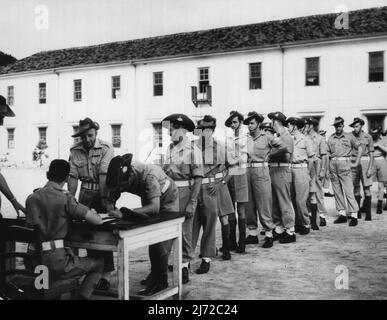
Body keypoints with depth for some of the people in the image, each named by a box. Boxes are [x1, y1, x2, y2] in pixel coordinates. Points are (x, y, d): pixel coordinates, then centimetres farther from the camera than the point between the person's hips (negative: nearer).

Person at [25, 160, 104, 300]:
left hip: (33, 261, 6)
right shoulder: (65, 199, -11)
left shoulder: (31, 198, 6)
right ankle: (82, 296, 2)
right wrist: (92, 212, 12)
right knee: (98, 263, 14)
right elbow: (98, 221, -13)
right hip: (56, 264, -6)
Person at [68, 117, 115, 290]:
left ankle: (106, 274, -3)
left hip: (104, 192, -4)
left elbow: (104, 175, -21)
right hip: (85, 193, 4)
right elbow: (73, 176, -2)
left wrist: (104, 198, -25)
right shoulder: (75, 151, 0)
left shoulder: (106, 149, -13)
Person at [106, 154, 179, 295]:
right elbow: (110, 198, -13)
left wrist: (125, 213, -56)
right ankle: (154, 274, 27)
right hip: (148, 200, 7)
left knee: (160, 240, -11)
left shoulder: (148, 176, -43)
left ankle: (161, 281, -2)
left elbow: (154, 208, -51)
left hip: (166, 198, -7)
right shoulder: (120, 176, -25)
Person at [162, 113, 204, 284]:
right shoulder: (170, 148, 9)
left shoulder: (193, 150, -8)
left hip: (185, 192, -5)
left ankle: (184, 266, 14)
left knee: (184, 230, 2)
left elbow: (198, 179, -10)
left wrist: (192, 203, -15)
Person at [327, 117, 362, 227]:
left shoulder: (349, 137, 5)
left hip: (344, 163, -4)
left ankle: (354, 215, -6)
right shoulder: (330, 138, 13)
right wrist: (328, 166, 6)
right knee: (337, 190, 5)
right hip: (333, 164, 4)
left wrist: (356, 163, 2)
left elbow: (359, 149, 8)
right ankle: (342, 214, 13)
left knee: (348, 191, -8)